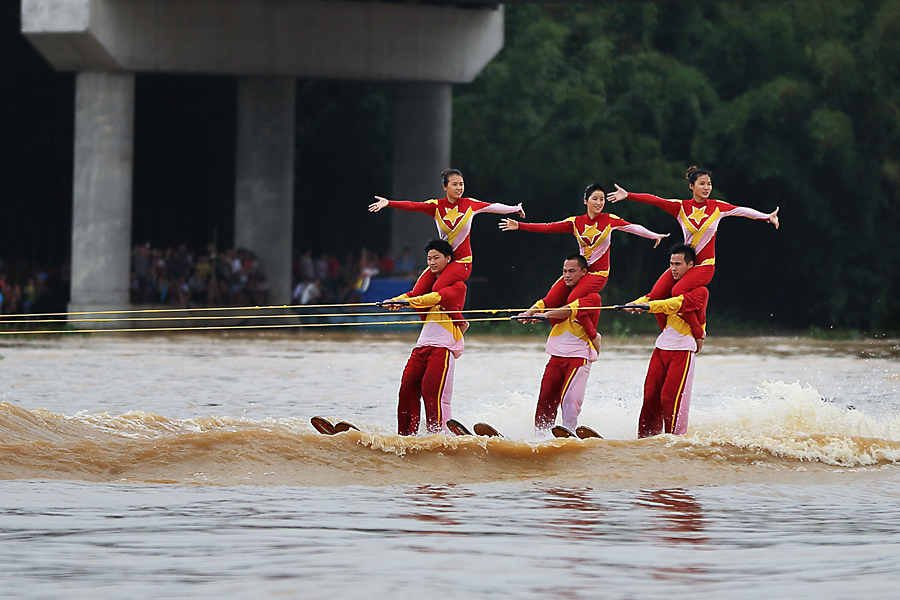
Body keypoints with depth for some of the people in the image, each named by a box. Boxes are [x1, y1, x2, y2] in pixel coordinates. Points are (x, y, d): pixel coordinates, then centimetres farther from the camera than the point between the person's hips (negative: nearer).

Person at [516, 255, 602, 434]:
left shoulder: (592, 297, -4)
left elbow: (571, 310, -20)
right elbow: (543, 303, 1)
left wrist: (546, 314, -33)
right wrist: (529, 313, -21)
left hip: (579, 356, -6)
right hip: (556, 355, 6)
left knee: (569, 398, -21)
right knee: (546, 399, 1)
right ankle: (540, 433, 9)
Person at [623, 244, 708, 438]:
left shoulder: (700, 291, -4)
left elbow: (680, 303, -22)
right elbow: (651, 298, 3)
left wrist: (649, 306, -36)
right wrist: (636, 304, -21)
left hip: (682, 349, -6)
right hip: (662, 347, 6)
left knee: (671, 396, -14)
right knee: (651, 395, 1)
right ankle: (646, 436, 7)